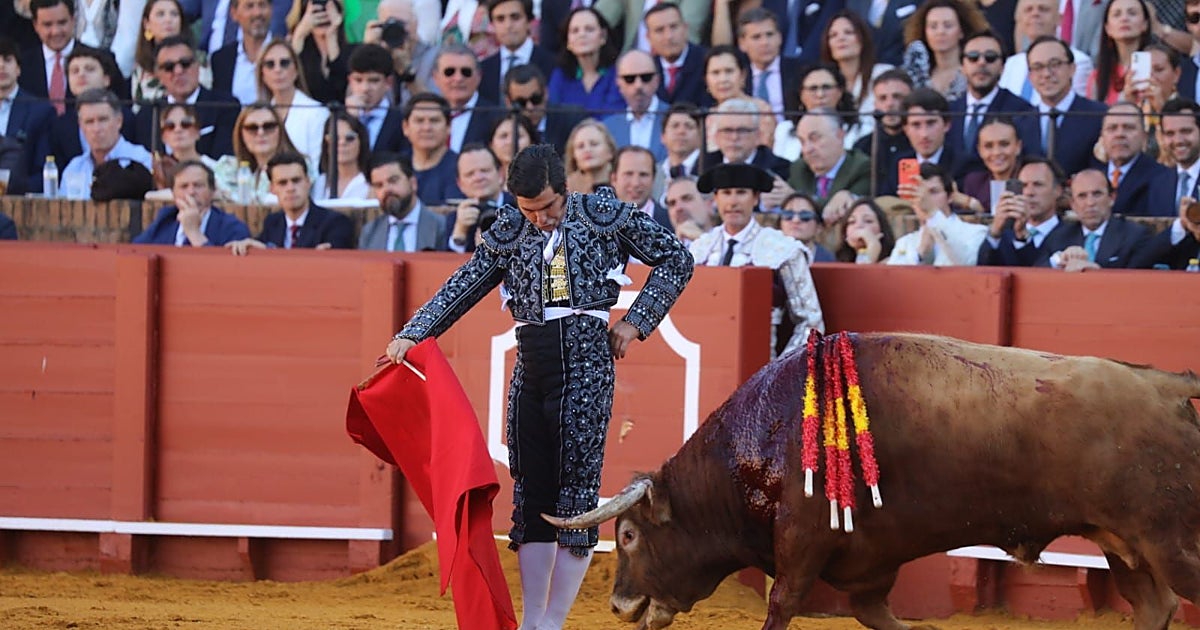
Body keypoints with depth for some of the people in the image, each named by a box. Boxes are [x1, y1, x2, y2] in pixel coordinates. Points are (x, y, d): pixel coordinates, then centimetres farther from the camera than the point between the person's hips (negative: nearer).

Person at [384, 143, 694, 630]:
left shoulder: (604, 216, 2)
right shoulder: (509, 233, 12)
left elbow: (676, 260, 8)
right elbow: (462, 288, 13)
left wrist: (635, 323, 1)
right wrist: (411, 336, 2)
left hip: (586, 358, -5)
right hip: (530, 365, 5)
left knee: (577, 486, -8)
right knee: (531, 490, 5)